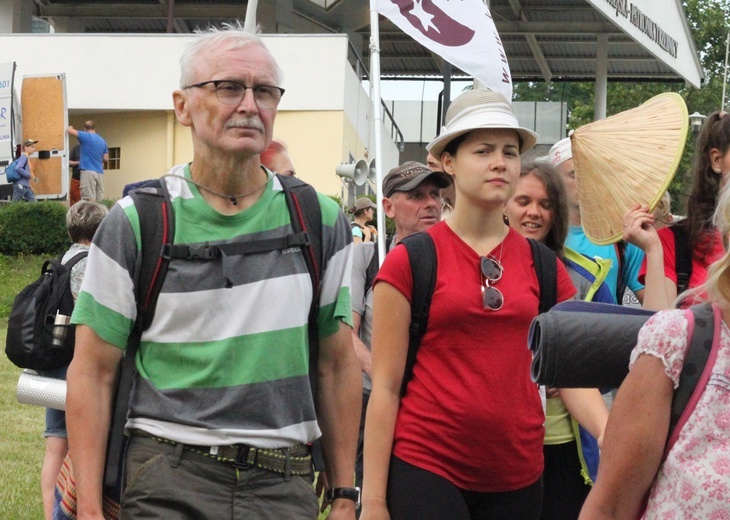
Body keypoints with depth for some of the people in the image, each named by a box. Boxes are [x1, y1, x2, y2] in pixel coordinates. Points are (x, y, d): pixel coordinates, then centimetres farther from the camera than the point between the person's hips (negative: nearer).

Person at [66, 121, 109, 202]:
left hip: (88, 171, -6)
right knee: (99, 200, 4)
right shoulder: (103, 141, 15)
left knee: (89, 199, -10)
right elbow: (106, 159, 16)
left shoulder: (86, 136, -2)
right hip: (100, 173, 6)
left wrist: (71, 127, 20)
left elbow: (69, 130, -2)